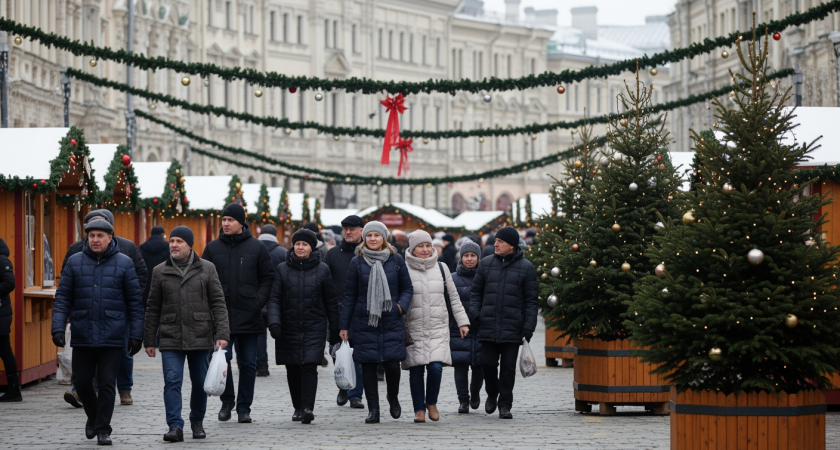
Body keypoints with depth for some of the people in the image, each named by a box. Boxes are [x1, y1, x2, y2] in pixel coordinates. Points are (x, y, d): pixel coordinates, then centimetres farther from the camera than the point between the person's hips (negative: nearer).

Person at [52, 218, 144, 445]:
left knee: (107, 383, -3)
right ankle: (93, 417, 32)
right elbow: (63, 298, 5)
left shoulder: (124, 263, 1)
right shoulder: (75, 262, 5)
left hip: (111, 337, -2)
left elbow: (135, 301, 2)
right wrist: (58, 328, -7)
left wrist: (136, 335, -1)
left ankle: (103, 429, 5)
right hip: (82, 335, 2)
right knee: (82, 382, 7)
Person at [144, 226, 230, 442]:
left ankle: (197, 422, 27)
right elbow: (152, 308, 9)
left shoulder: (207, 269, 3)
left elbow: (218, 303, 1)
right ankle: (175, 427, -11)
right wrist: (149, 340, 6)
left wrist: (222, 333, -8)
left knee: (200, 383, 9)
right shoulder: (160, 272, 6)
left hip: (200, 337, 0)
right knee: (172, 382, -11)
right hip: (171, 339, 0)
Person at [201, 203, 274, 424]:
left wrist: (258, 302, -7)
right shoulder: (212, 248, 7)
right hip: (220, 315, 1)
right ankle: (227, 401, 14)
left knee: (248, 363, 3)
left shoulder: (256, 248, 4)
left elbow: (267, 278, 7)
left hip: (248, 316, -1)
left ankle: (244, 407, 11)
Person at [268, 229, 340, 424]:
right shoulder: (282, 269, 5)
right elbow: (274, 298, 0)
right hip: (289, 327, 2)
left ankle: (308, 408, -18)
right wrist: (274, 321, -17)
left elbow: (331, 302, 8)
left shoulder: (322, 270, 4)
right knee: (293, 370, 6)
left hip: (314, 328, -2)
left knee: (309, 366, -14)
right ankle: (298, 408, 19)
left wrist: (334, 331, 7)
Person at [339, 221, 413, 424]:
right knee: (368, 365, -1)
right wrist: (344, 325, 4)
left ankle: (393, 398, 22)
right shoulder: (357, 262, 4)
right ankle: (373, 410, 7)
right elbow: (349, 295, 6)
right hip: (364, 323, 0)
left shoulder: (396, 260, 5)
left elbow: (407, 288, 12)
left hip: (392, 323, 0)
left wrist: (401, 305, -9)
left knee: (392, 363, -7)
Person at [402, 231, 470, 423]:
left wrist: (463, 321, 13)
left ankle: (431, 402, 11)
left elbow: (453, 297, 16)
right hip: (413, 328, -1)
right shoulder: (404, 270, 2)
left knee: (435, 367, -13)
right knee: (416, 369, -2)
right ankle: (419, 409, 11)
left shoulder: (441, 268, 10)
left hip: (438, 328, 1)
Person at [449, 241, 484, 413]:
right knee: (460, 365, -5)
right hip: (459, 329, 0)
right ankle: (463, 400, 5)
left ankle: (475, 392, 29)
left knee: (479, 365, 2)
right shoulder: (453, 279, 6)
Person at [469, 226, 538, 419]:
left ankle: (505, 405, 8)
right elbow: (476, 291, 15)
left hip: (512, 328, -2)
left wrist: (528, 328, -5)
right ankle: (492, 394, 29)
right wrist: (475, 314, 0)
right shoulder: (486, 264, 9)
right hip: (488, 326, 2)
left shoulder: (526, 267, 2)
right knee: (489, 363, 3)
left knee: (508, 367, -1)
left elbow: (530, 300, 2)